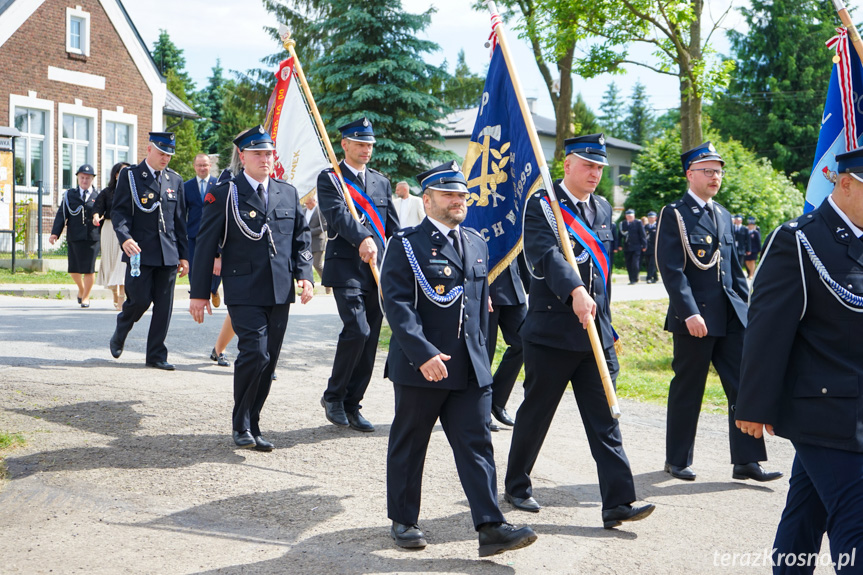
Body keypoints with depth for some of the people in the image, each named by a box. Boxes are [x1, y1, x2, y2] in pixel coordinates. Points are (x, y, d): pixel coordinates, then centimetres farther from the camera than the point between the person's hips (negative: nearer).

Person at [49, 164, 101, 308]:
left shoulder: (98, 197, 9)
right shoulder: (69, 195, 11)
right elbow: (61, 214, 4)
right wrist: (55, 233, -5)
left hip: (92, 237, -1)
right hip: (74, 237, 1)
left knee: (89, 269, -3)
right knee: (73, 269, 4)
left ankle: (86, 296, 13)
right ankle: (81, 288, 33)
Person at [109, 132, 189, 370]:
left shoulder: (175, 180, 14)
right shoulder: (130, 176, 2)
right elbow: (119, 211, -4)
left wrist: (183, 255, 11)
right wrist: (125, 238, -22)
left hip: (168, 254, 4)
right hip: (139, 251, -4)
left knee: (164, 305, 2)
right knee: (139, 299, -6)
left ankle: (156, 355, 11)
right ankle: (119, 336, 24)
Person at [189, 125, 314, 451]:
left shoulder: (289, 193, 13)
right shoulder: (223, 195, -1)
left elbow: (302, 238, 18)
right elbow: (206, 245, -1)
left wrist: (304, 275, 2)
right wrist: (199, 293, -3)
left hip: (280, 293, 5)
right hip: (244, 293, -5)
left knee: (268, 362, 7)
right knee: (255, 354, -16)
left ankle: (251, 425, 20)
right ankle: (241, 425, 2)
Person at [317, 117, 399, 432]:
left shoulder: (381, 181, 18)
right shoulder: (329, 178, 2)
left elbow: (393, 228, 16)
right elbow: (338, 214, -17)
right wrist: (362, 239, -33)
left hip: (379, 271, 5)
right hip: (346, 268, -5)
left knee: (369, 339, 5)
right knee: (357, 331, -18)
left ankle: (352, 405, 15)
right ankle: (333, 396, 2)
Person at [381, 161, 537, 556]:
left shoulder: (476, 244, 14)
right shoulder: (405, 244, -6)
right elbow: (397, 304, -15)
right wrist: (424, 354, -23)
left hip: (471, 369, 5)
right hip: (420, 368, -5)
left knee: (476, 445, 1)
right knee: (409, 446, 9)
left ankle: (491, 527, 1)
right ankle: (403, 521, 23)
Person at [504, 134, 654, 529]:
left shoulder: (603, 209, 15)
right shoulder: (541, 205, -7)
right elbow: (545, 254, -25)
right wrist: (575, 291, -40)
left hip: (596, 333, 5)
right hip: (551, 331, -5)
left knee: (604, 419, 1)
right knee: (535, 414, 8)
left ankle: (618, 502, 1)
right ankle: (517, 486, 26)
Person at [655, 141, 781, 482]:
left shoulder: (723, 215, 17)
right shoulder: (674, 214, -6)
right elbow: (671, 269, -14)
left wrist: (745, 306, 12)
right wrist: (690, 313, -21)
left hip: (730, 317, 7)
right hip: (694, 318, -6)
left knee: (743, 386, 2)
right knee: (687, 390, 4)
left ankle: (746, 461, 8)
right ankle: (677, 460, 18)